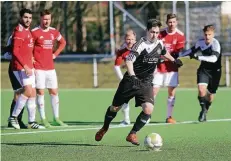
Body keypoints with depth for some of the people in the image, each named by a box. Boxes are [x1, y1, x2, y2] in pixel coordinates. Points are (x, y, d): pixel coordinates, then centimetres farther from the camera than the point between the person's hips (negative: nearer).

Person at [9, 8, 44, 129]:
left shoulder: (28, 31, 15)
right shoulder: (19, 31, -12)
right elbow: (15, 52, -19)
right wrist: (25, 67, -24)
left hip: (28, 67, 10)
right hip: (20, 67, -10)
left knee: (33, 93, 8)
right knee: (28, 91, -20)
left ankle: (31, 122, 13)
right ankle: (13, 117, -12)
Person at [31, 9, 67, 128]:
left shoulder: (54, 32, 8)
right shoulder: (34, 32, -9)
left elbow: (63, 43, 25)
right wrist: (31, 58, -10)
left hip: (50, 67, 6)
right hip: (39, 68, -6)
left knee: (54, 92, 7)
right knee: (40, 92, -4)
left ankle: (56, 119, 13)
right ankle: (43, 119, -1)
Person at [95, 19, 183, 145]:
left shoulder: (159, 44, -1)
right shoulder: (141, 45, -21)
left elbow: (164, 53, 25)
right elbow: (129, 61, -34)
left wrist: (174, 60, 40)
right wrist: (132, 76, -47)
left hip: (146, 83, 4)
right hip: (131, 81, -4)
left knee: (148, 109, -19)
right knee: (115, 108, 9)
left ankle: (132, 134, -3)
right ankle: (104, 128, 37)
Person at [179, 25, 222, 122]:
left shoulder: (215, 44, -23)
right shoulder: (200, 42, -5)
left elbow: (214, 58, -38)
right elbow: (192, 50, 16)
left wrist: (200, 57, -45)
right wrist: (180, 55, 19)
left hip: (214, 71, -3)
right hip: (203, 70, 3)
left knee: (210, 96, 10)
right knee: (201, 90, -22)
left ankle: (204, 112, 37)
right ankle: (203, 110, -1)